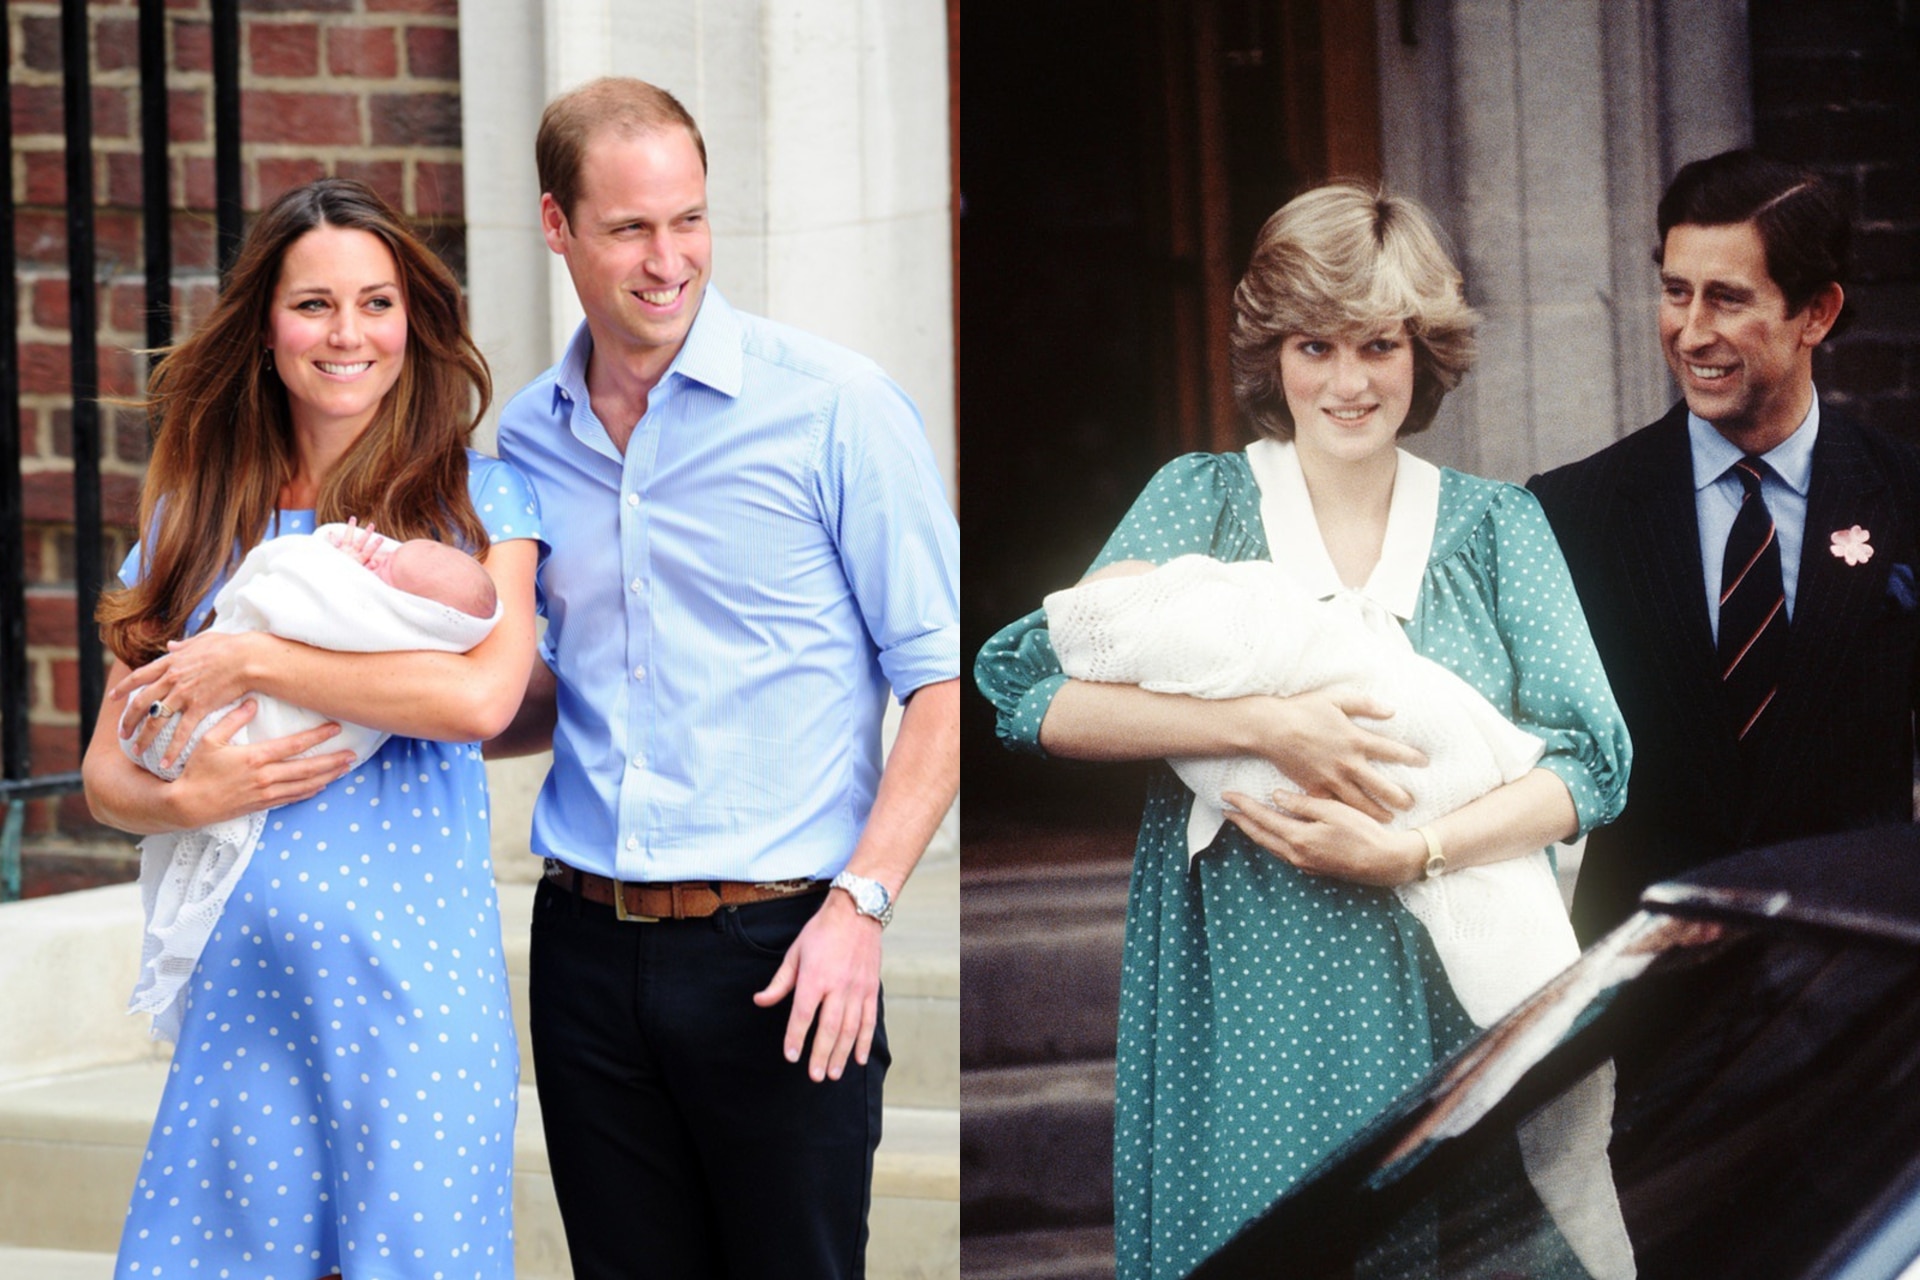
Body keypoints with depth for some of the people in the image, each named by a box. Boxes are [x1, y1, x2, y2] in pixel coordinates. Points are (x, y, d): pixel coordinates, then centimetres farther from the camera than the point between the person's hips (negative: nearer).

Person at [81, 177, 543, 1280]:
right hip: (237, 982, 3)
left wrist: (250, 661, -10)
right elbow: (104, 772, 13)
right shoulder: (194, 520, 12)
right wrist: (187, 797, -9)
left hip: (416, 974, -3)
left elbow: (484, 694, -14)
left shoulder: (476, 499, 4)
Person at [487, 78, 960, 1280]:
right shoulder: (527, 437, 9)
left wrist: (861, 904, -15)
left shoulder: (833, 405, -6)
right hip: (590, 945, 5)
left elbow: (943, 676, -7)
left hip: (776, 949, -4)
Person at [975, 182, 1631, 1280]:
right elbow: (1031, 693, -8)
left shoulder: (1496, 524, 7)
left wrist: (1409, 853, -15)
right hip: (1246, 1012, -1)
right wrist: (1265, 726, -19)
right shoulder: (1203, 500, 4)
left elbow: (1592, 760, 0)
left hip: (1448, 999, 1)